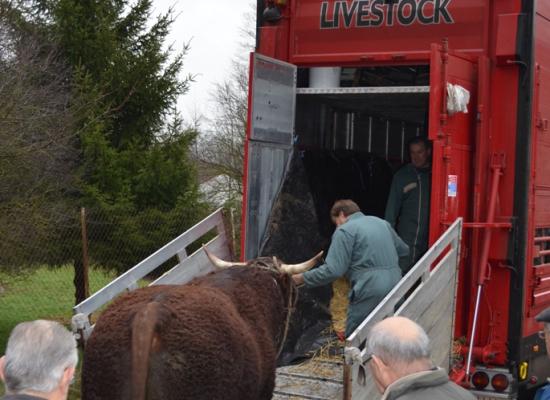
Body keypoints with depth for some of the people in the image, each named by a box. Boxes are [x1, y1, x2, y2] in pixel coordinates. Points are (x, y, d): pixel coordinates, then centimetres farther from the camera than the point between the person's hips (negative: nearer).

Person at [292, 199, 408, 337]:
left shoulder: (345, 230, -5)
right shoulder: (382, 222, 17)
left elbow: (333, 270, -13)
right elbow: (403, 250, 29)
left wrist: (302, 278, -4)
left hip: (370, 293, -7)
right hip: (395, 288, 7)